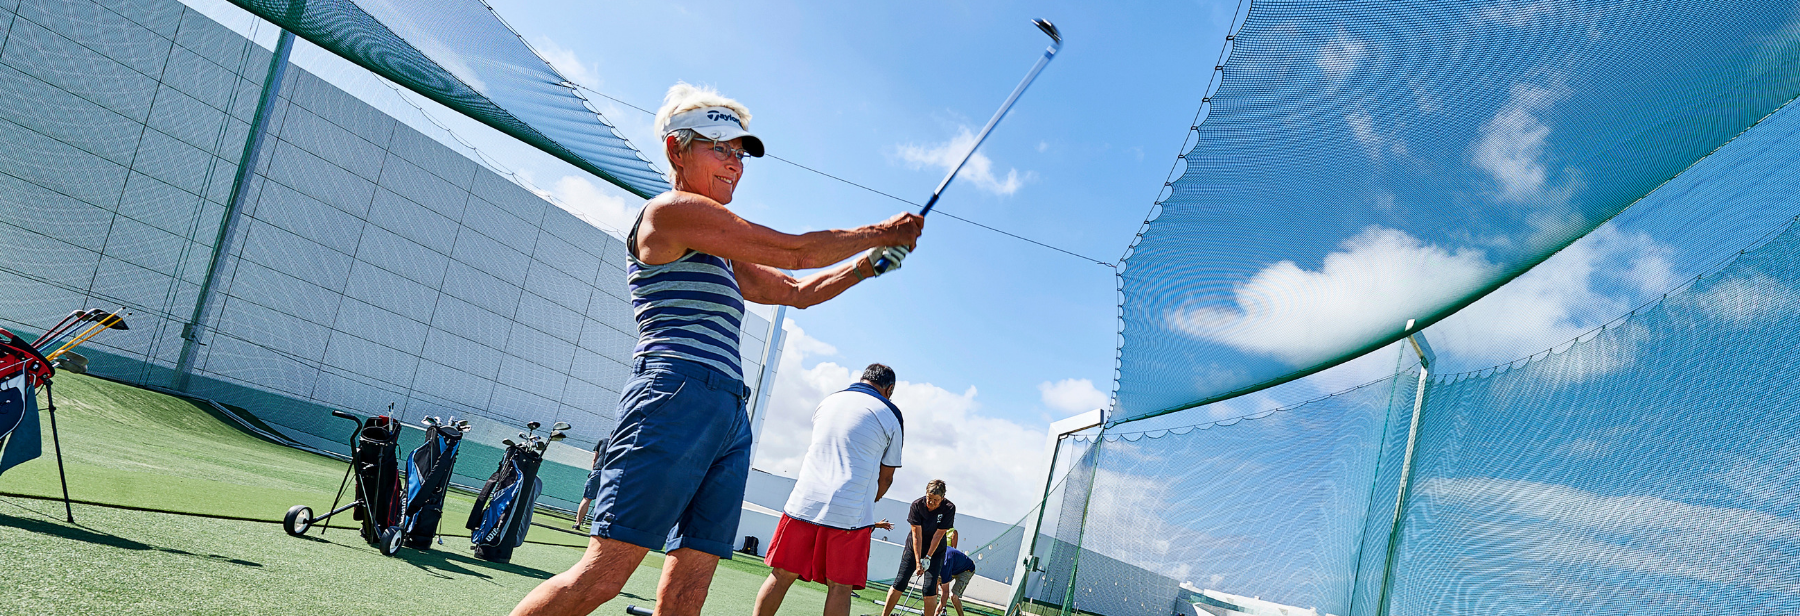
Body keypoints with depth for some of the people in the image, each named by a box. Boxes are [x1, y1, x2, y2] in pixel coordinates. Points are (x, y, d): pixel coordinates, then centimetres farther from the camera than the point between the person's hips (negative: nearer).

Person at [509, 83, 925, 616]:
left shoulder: (721, 256, 28)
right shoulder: (671, 210, -1)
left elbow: (796, 291, 33)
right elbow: (795, 251, -2)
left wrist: (869, 263, 21)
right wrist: (880, 232, 8)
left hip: (729, 414, 10)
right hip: (677, 397, -10)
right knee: (604, 573, -15)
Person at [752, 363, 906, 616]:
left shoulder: (827, 402, 18)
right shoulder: (890, 415, 5)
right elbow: (885, 477, 7)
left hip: (804, 501, 3)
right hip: (851, 513, -3)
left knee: (781, 575, 9)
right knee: (840, 587, 1)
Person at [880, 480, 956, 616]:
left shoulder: (949, 508, -19)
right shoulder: (917, 505, -18)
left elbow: (938, 535, -17)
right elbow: (917, 535, -19)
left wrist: (928, 557, -17)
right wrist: (918, 561, -21)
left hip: (935, 551, 0)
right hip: (914, 547, 0)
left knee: (929, 589, -12)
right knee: (900, 583, -4)